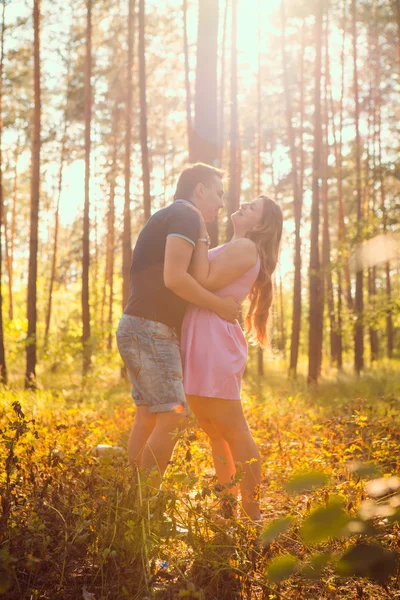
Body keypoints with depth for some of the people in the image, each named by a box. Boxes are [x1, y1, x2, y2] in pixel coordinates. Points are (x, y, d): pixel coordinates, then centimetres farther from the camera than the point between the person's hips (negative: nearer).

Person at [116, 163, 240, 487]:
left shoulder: (165, 217, 23)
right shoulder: (186, 215, -8)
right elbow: (174, 278, -21)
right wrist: (219, 305, -11)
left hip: (139, 328, 10)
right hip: (151, 330, -10)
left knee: (148, 416, 11)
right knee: (173, 416, -12)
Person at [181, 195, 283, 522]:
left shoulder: (245, 247, -4)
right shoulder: (233, 249, 26)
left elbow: (204, 281, -14)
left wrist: (201, 236, -8)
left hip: (214, 343, -10)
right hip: (199, 345, 10)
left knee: (233, 431, -8)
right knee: (215, 434, 12)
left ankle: (254, 516, -3)